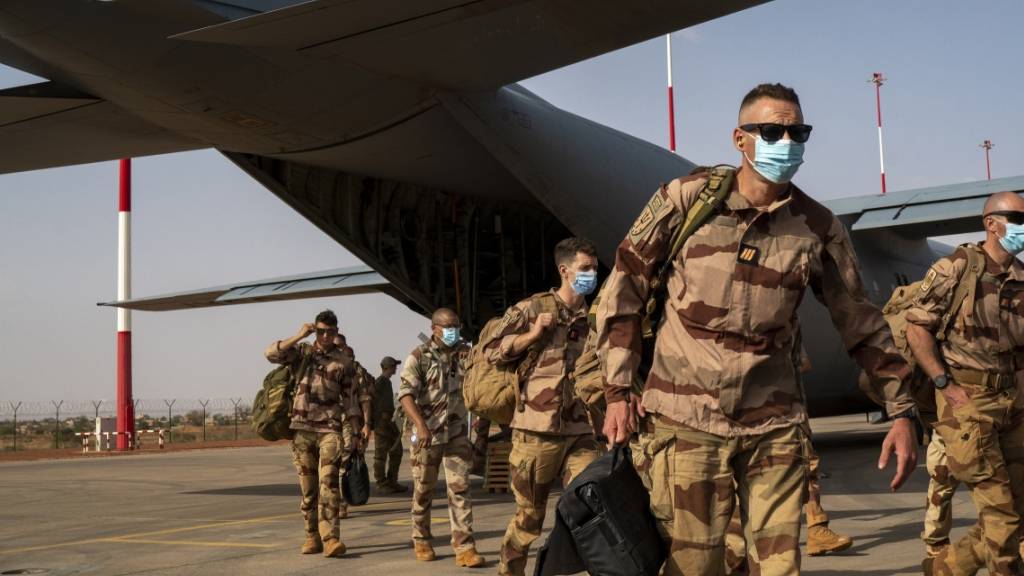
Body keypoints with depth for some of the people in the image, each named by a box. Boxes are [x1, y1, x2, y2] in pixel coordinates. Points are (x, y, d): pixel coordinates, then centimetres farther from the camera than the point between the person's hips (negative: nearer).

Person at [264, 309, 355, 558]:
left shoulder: (343, 362, 6)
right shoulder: (302, 352, 9)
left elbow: (350, 403, 5)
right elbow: (271, 354, -7)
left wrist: (348, 440, -1)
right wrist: (299, 336, -14)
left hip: (330, 429, -2)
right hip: (302, 429, 2)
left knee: (328, 483, -14)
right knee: (308, 487, 6)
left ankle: (330, 538, -18)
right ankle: (312, 536, 15)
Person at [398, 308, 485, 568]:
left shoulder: (465, 353, 6)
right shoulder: (419, 357, -6)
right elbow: (406, 394, -17)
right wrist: (420, 425, -30)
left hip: (457, 433, 2)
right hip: (427, 433, -2)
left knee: (460, 488, -5)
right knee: (423, 490, 10)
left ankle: (464, 547, -6)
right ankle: (421, 541, 28)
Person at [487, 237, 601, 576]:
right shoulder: (533, 308, 1)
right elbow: (492, 352, 0)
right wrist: (533, 334, -11)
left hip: (580, 432, 3)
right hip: (537, 430, -3)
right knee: (529, 516, 7)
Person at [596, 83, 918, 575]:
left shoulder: (818, 227, 3)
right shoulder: (685, 200, -3)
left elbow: (860, 322, 11)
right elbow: (623, 287, 2)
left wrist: (902, 410, 8)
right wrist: (618, 390, -2)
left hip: (775, 425, 2)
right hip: (687, 420, -2)